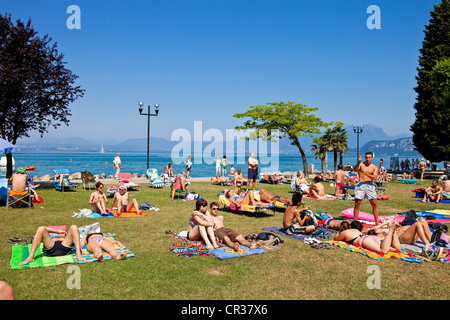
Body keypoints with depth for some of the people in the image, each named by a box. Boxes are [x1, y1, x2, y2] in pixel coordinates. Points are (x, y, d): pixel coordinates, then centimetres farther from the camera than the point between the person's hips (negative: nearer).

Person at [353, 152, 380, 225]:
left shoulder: (374, 167, 10)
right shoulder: (361, 164, 6)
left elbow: (375, 177, -5)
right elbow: (355, 170, -15)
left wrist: (367, 174, -22)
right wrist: (359, 162, -31)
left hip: (370, 185, 2)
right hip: (361, 184, -2)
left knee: (374, 204, 1)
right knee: (357, 204, -3)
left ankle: (377, 222, 11)